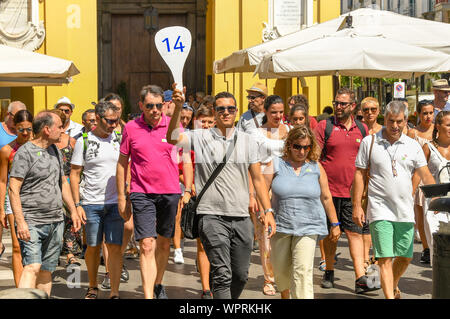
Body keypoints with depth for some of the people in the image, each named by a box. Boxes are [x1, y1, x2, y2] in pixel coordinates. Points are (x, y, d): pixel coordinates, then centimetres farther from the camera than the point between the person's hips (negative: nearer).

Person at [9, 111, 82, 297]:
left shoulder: (55, 151, 16)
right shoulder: (25, 152, -8)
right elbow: (13, 189, -13)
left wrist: (73, 211, 22)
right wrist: (20, 222, -19)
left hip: (56, 221, 7)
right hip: (32, 223, -7)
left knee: (47, 270, 9)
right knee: (32, 267, -17)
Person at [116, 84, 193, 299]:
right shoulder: (131, 128, 0)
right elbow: (122, 163, 8)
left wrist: (187, 190, 1)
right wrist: (121, 197, 7)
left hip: (170, 193, 2)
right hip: (142, 193, -2)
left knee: (164, 243, 14)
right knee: (147, 245, -10)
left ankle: (158, 284, 34)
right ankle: (148, 296, -12)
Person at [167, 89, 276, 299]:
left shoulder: (248, 141, 11)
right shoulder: (201, 138, 2)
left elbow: (258, 178, 12)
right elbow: (173, 138, -15)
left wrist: (268, 211, 6)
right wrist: (178, 109, -28)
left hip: (241, 218, 4)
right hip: (212, 217, -4)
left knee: (241, 276, 10)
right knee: (222, 275, -10)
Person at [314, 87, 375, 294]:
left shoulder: (362, 129, 9)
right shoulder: (324, 126, 0)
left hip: (354, 192, 1)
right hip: (330, 190, -1)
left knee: (355, 232, -4)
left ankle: (360, 278, -8)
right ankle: (329, 272, 24)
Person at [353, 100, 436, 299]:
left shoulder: (413, 146, 6)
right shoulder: (369, 142, 1)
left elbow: (426, 176, 4)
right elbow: (359, 174, 3)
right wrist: (357, 205, -2)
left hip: (405, 210, 3)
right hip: (380, 210, -3)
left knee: (405, 257, 11)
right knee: (385, 258, -9)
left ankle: (393, 287, 37)